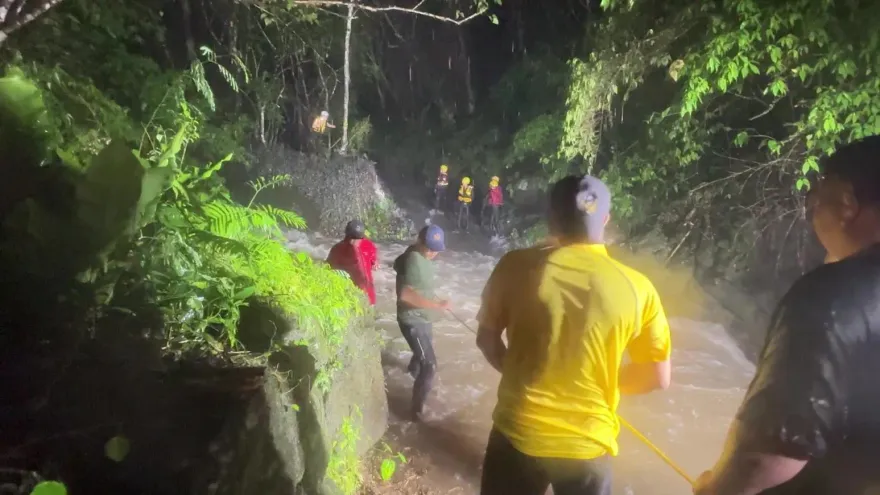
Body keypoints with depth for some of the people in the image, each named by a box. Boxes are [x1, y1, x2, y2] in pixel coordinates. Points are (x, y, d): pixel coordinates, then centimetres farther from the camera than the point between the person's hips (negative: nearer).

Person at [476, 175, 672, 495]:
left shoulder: (517, 266, -12)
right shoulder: (636, 287, -12)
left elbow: (487, 339, -1)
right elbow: (658, 377, -3)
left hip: (519, 434, 1)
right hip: (587, 445, 0)